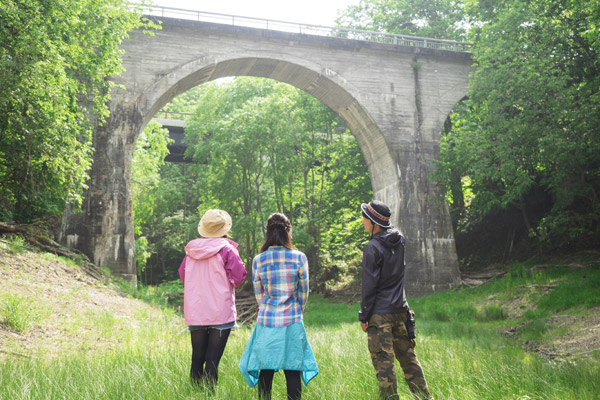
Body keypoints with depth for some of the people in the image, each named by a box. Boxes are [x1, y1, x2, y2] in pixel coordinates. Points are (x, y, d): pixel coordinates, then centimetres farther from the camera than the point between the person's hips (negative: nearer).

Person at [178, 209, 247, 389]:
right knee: (212, 360, -1)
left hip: (195, 313, 5)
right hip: (220, 313, -4)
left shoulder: (191, 250, 3)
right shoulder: (226, 249, -10)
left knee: (197, 358, 14)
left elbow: (183, 276, 13)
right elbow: (238, 278, -8)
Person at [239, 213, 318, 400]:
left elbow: (259, 295, 7)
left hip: (267, 321, 1)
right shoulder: (299, 257, -6)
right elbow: (303, 292, 3)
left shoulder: (258, 260, -3)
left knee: (265, 372, 10)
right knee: (292, 371, 7)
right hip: (292, 322, -1)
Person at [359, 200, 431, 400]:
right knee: (408, 357, 16)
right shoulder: (400, 239, 2)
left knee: (383, 361, 1)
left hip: (380, 314, -7)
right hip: (400, 309, 7)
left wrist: (364, 316, -7)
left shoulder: (372, 248, -15)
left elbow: (369, 285, -13)